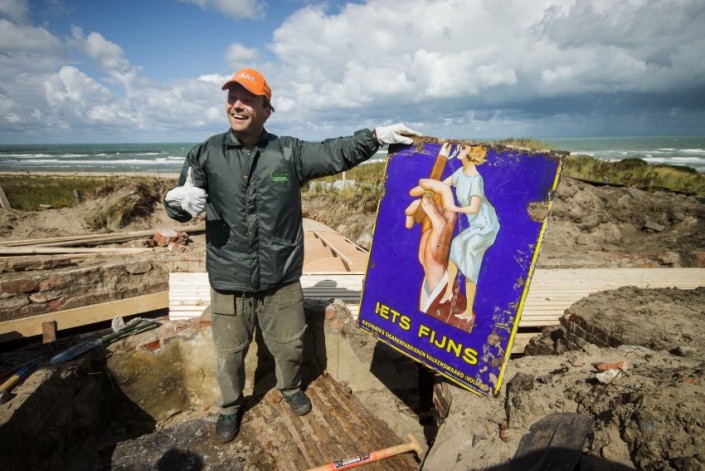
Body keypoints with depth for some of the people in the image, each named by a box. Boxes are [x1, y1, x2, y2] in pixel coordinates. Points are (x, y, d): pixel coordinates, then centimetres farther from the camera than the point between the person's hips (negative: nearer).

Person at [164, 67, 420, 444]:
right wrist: (179, 200, -24)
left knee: (289, 346, 18)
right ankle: (230, 408, 44)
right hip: (229, 281, 0)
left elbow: (334, 154, 0)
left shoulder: (289, 152, -1)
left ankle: (290, 388, 50)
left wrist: (375, 136, -12)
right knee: (228, 355, 16)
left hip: (281, 279, 1)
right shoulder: (206, 154, -1)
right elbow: (178, 204, 0)